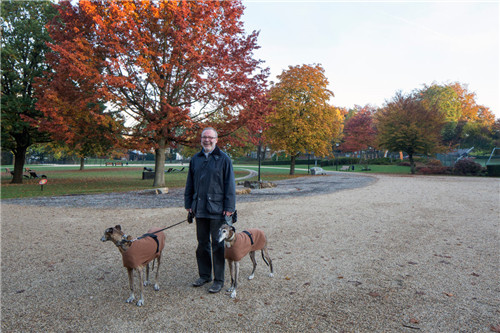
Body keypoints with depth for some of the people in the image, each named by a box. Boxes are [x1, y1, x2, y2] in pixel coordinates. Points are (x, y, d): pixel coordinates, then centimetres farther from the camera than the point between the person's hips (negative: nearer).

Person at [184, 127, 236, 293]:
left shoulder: (224, 159, -4)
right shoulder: (195, 159, 11)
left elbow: (230, 185, -6)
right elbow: (189, 184, 16)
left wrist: (229, 207, -10)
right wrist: (188, 204, 12)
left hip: (217, 209, -5)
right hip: (200, 209, 5)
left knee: (217, 244, 2)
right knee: (202, 243, 15)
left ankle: (219, 280, 14)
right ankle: (204, 275, 30)